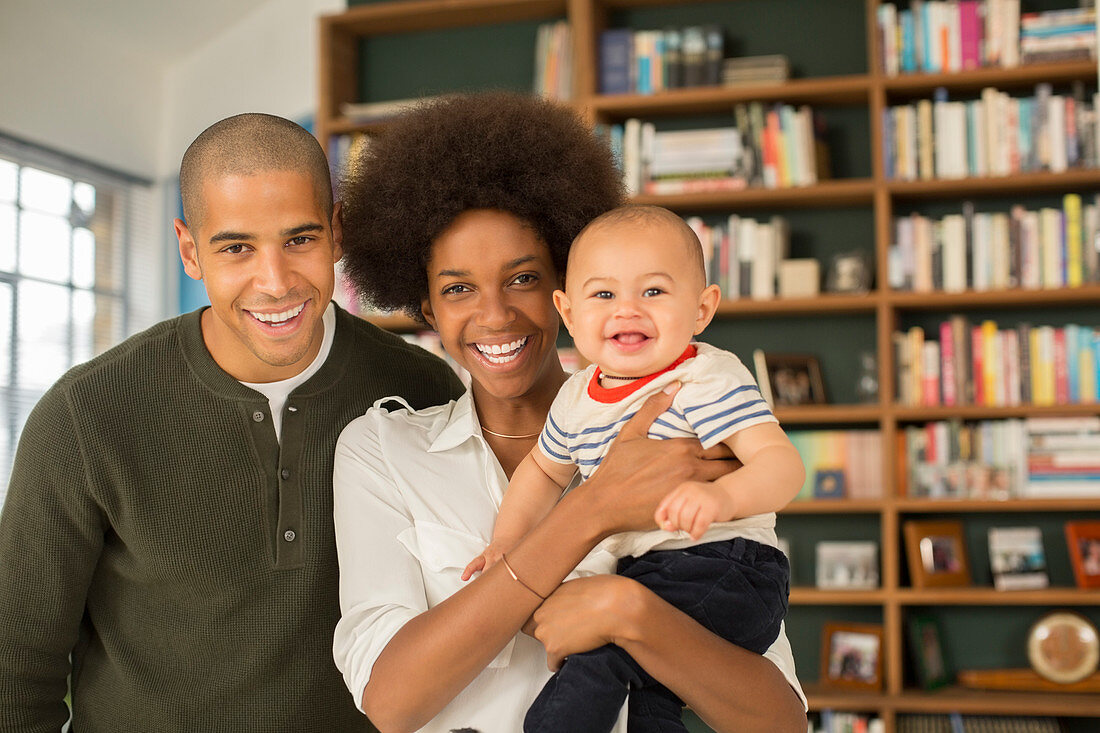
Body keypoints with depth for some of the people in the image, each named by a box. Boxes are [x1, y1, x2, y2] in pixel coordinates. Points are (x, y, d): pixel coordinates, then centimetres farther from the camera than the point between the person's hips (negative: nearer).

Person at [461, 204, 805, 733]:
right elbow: (543, 468, 26)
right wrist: (507, 539, 13)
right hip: (645, 571, 8)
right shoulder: (577, 398, 7)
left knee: (605, 640, -22)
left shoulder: (708, 382, -14)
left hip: (724, 566, -8)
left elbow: (783, 463, -26)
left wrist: (723, 497, -45)